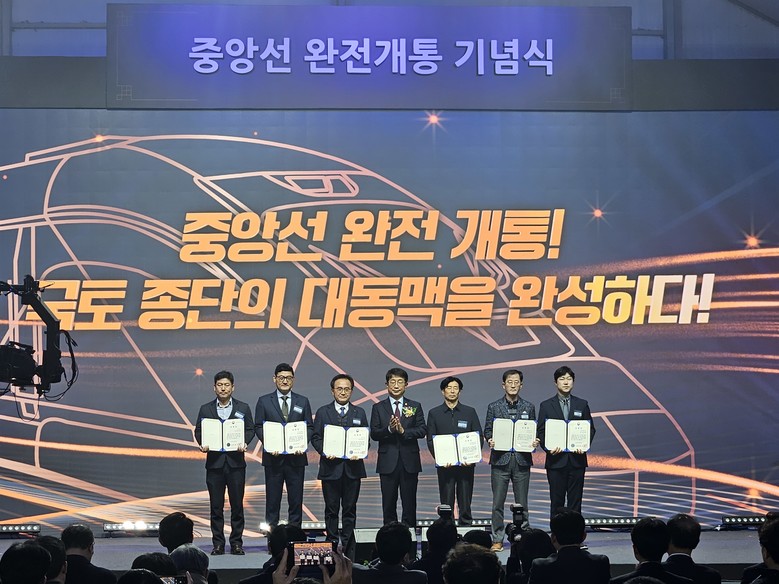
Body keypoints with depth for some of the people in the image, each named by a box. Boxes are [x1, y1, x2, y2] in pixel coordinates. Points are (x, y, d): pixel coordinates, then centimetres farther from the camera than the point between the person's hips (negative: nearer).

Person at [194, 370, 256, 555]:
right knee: (216, 505, 2)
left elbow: (250, 429, 6)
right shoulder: (205, 409, 10)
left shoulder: (243, 408, 8)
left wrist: (244, 443, -13)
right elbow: (199, 430, 8)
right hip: (214, 461, 1)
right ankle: (218, 544, 7)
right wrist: (202, 444, -11)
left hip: (236, 461, -1)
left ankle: (236, 543, 6)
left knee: (237, 504, 0)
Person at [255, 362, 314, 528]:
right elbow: (258, 427, 2)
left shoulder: (303, 401, 11)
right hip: (273, 457, -1)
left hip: (296, 457, 1)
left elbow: (309, 427, 8)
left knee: (296, 499, 3)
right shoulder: (264, 401, 6)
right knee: (272, 498, 2)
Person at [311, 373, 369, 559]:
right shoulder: (323, 412, 7)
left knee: (350, 509, 3)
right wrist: (325, 451, -14)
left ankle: (348, 548, 8)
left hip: (352, 468, 1)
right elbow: (315, 438, 4)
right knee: (331, 509, 2)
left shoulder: (360, 413, 11)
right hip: (330, 467, -1)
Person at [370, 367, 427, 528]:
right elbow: (374, 434, -1)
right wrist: (389, 429, -19)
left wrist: (403, 431, -16)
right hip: (388, 462, 0)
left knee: (409, 503, 2)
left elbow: (423, 430, -1)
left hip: (409, 462, 0)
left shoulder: (415, 406, 9)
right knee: (388, 504, 2)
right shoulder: (378, 408, 7)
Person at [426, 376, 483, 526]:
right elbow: (430, 440, 4)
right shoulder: (434, 413, 8)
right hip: (445, 465, 0)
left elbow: (479, 437, 6)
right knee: (446, 504, 0)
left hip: (466, 464, 0)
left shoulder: (470, 412, 9)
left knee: (465, 504, 2)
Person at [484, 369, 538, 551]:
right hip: (500, 460, -1)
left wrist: (535, 441, -8)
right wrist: (490, 440, -11)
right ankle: (497, 539, 5)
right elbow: (487, 430, 9)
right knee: (497, 503, -1)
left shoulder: (529, 407, 10)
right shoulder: (494, 407, 7)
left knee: (521, 503, 4)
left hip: (522, 460, 1)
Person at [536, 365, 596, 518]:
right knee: (556, 502, 0)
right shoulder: (546, 406, 6)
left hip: (577, 459, 1)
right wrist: (548, 448, -14)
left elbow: (590, 429, 10)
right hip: (556, 460, -1)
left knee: (575, 501, 2)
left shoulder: (582, 404, 11)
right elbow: (541, 432, 3)